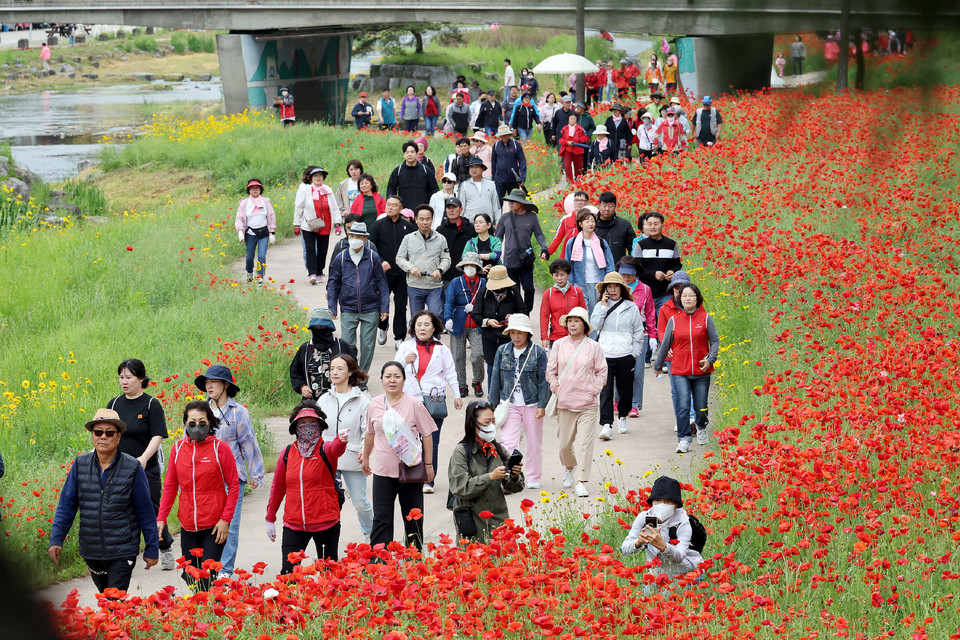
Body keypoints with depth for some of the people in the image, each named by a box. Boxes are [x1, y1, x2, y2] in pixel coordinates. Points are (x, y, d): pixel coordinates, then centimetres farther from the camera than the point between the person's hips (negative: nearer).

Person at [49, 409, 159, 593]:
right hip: (91, 552, 4)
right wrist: (56, 539, -3)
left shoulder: (132, 468, -6)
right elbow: (66, 505, 6)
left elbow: (146, 512, 0)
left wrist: (151, 549, 3)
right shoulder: (80, 465, 2)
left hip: (123, 552, -4)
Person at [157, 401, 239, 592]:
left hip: (214, 526, -4)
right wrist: (161, 518, 1)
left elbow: (233, 485, -3)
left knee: (207, 579, -10)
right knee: (190, 578, 7)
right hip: (188, 526, 4)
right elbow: (170, 486, 11)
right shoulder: (178, 448, 5)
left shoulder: (220, 448, -5)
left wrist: (226, 519, -11)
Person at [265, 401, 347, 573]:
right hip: (294, 525, 2)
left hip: (326, 524, -2)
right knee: (288, 573, -5)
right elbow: (278, 487, 13)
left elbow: (336, 449, -30)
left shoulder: (326, 449, -5)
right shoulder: (287, 453, 4)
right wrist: (270, 519, 16)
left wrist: (341, 440, -55)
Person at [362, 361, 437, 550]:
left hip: (410, 469, -2)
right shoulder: (374, 405, 1)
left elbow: (427, 435, -1)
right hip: (383, 471, 2)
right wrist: (366, 457, 27)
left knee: (413, 519, 8)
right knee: (381, 519, -2)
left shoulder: (414, 404, -7)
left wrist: (428, 465, -2)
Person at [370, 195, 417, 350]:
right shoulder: (378, 225, 2)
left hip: (402, 273, 0)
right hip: (383, 273, 0)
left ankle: (399, 338, 10)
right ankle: (383, 327, 34)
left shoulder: (408, 226, 4)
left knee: (401, 306, 1)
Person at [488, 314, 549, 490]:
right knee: (509, 443, -10)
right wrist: (493, 405, 7)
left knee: (534, 443, 10)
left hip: (532, 404, -1)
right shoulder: (503, 351, 3)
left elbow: (543, 381, -3)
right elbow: (496, 379, 8)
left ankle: (534, 479, 25)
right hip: (509, 404, 1)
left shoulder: (538, 352, -5)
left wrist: (542, 406, -8)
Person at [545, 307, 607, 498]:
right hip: (565, 403, 1)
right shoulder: (559, 345, 5)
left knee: (587, 443, -9)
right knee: (565, 443, 8)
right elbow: (550, 371, 11)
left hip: (588, 403, -1)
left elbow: (602, 372, 9)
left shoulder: (593, 347, 3)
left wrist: (594, 390, -3)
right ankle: (568, 468, 39)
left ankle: (582, 483, -5)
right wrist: (555, 388, -3)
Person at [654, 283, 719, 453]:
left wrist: (710, 359, -11)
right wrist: (658, 365, 22)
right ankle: (683, 439, -2)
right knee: (683, 406, -11)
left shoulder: (706, 318, 1)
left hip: (701, 371, 0)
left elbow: (715, 340, 4)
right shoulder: (673, 320, 3)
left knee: (701, 408, 10)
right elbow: (665, 344, 13)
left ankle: (701, 428, 40)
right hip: (680, 371, 0)